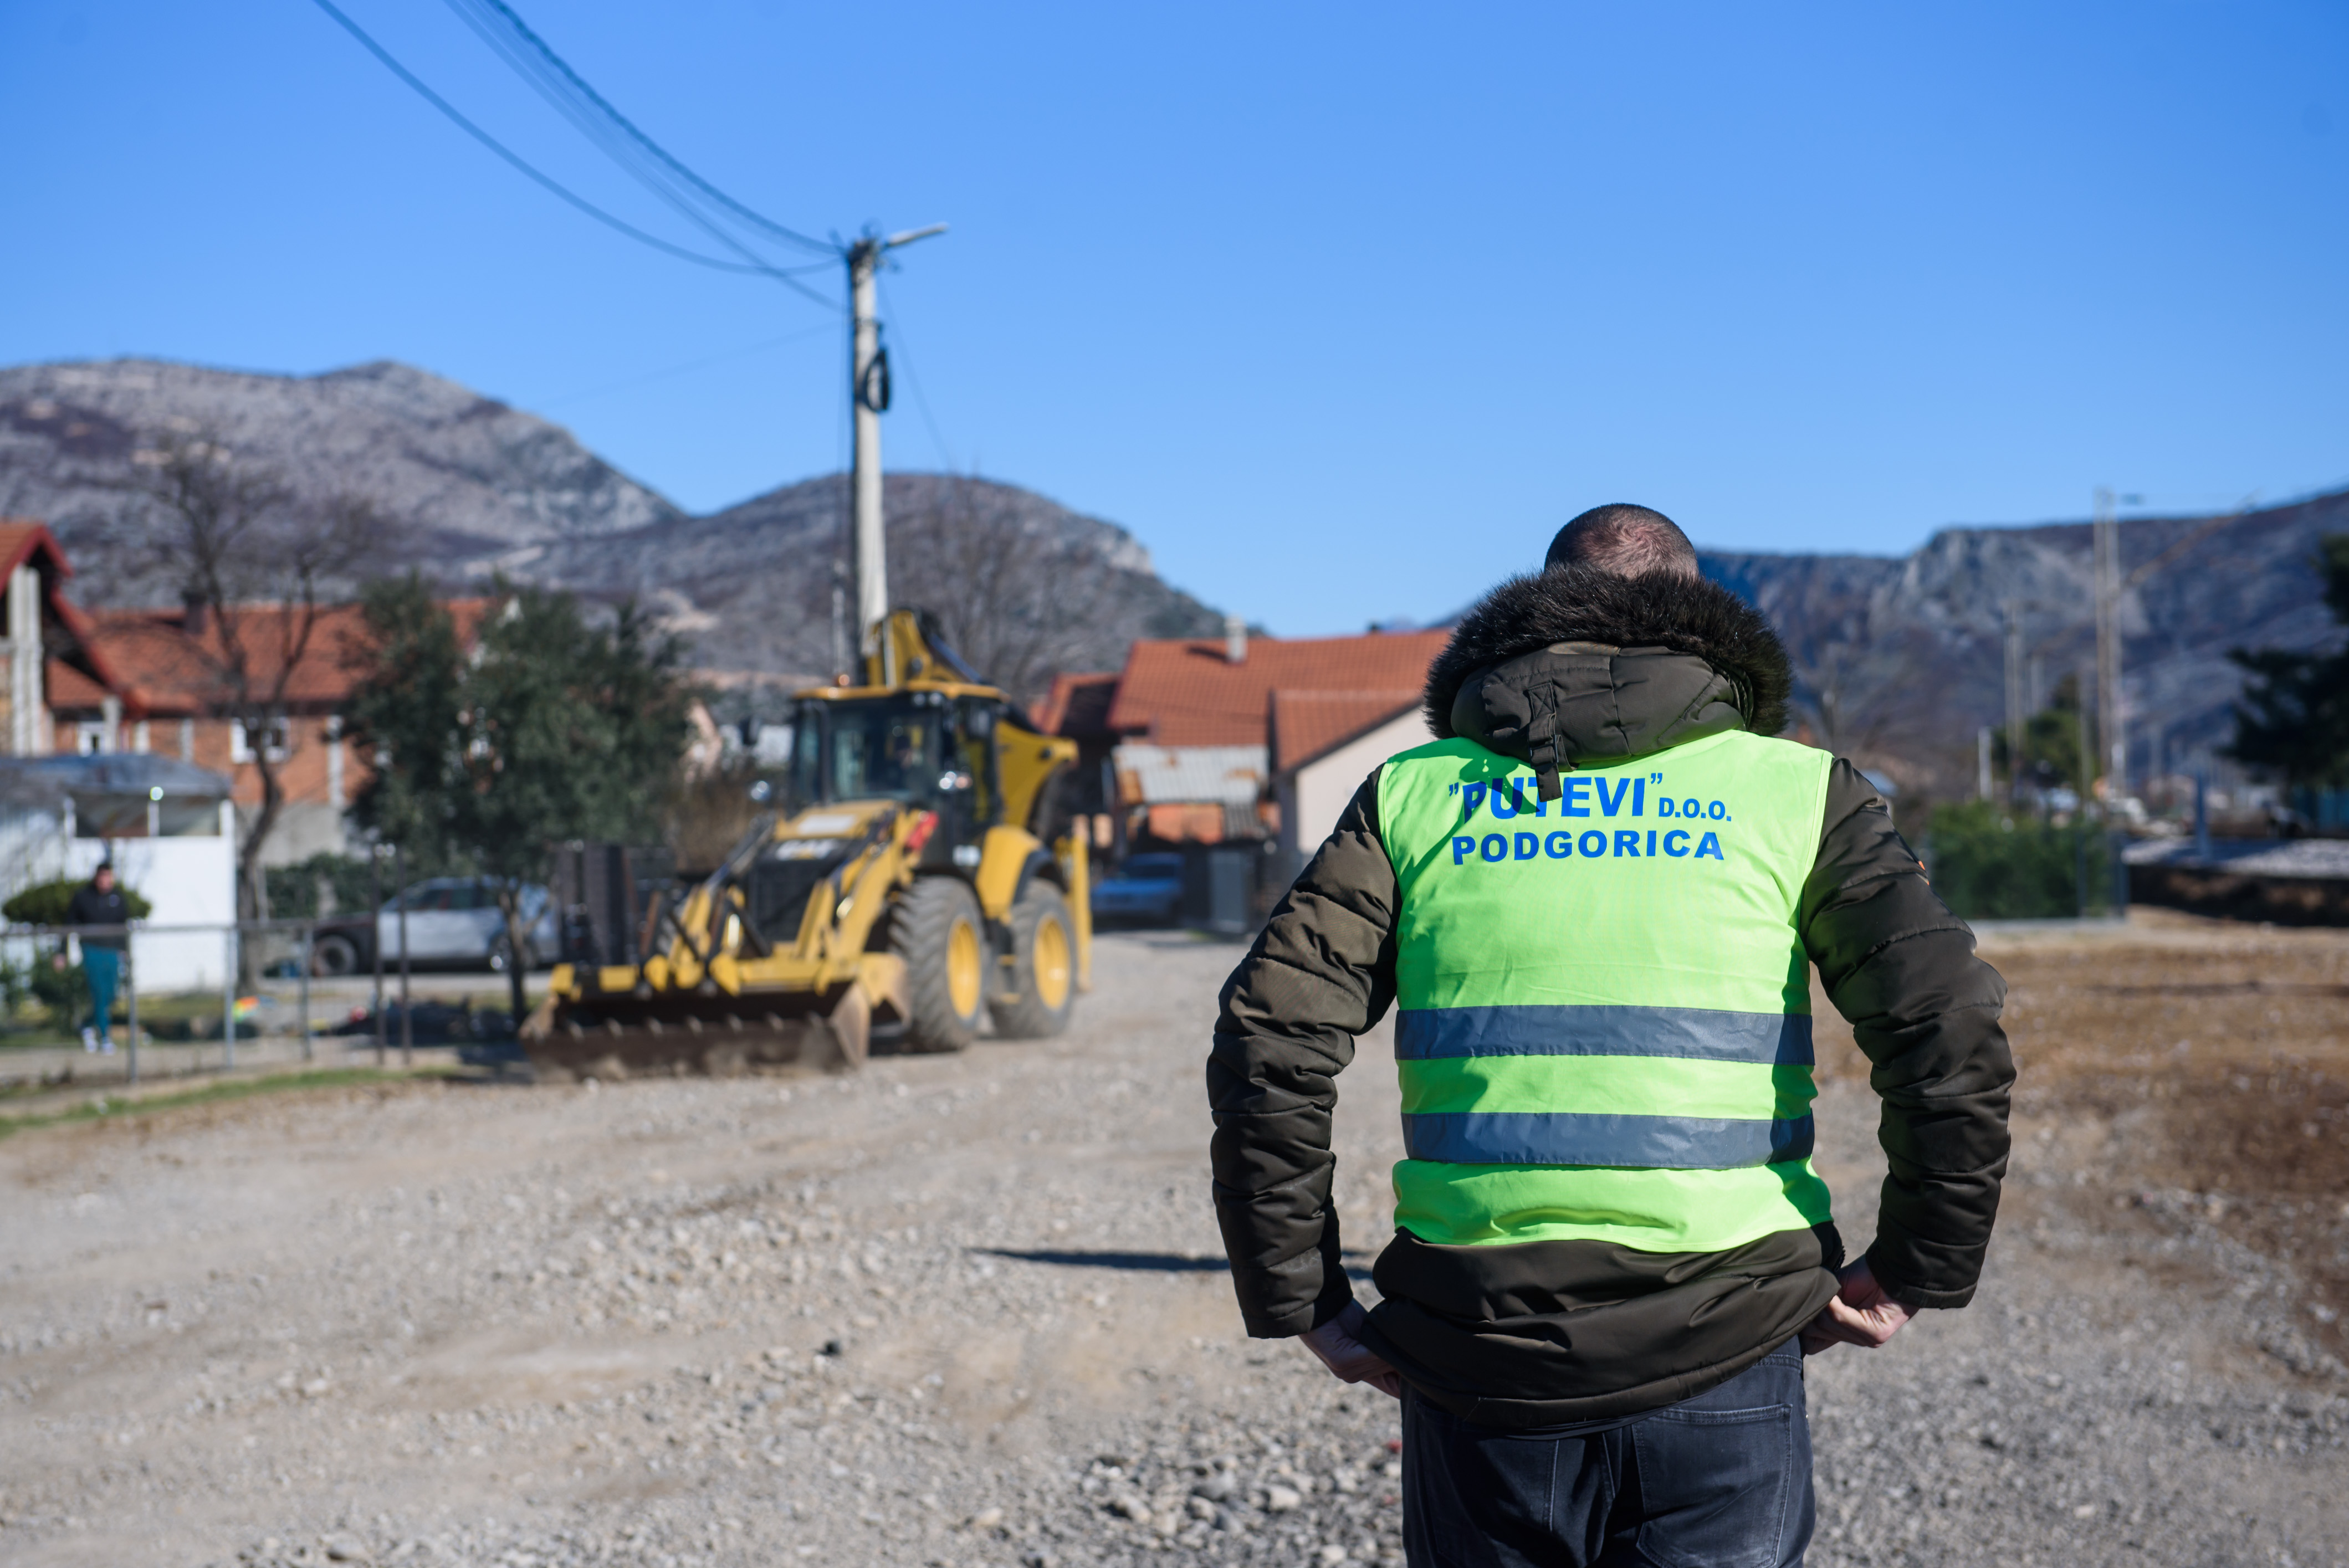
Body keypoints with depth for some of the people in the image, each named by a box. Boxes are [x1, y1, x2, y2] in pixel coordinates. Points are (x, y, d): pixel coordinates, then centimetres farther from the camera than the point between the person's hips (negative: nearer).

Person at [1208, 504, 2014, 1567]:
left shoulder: (1417, 792, 9)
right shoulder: (1796, 790, 5)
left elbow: (1268, 1042, -2)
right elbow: (1951, 1035, -7)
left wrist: (1305, 1305, 4)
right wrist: (1915, 1271, 5)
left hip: (1480, 1363, 1)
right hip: (1721, 1361, -1)